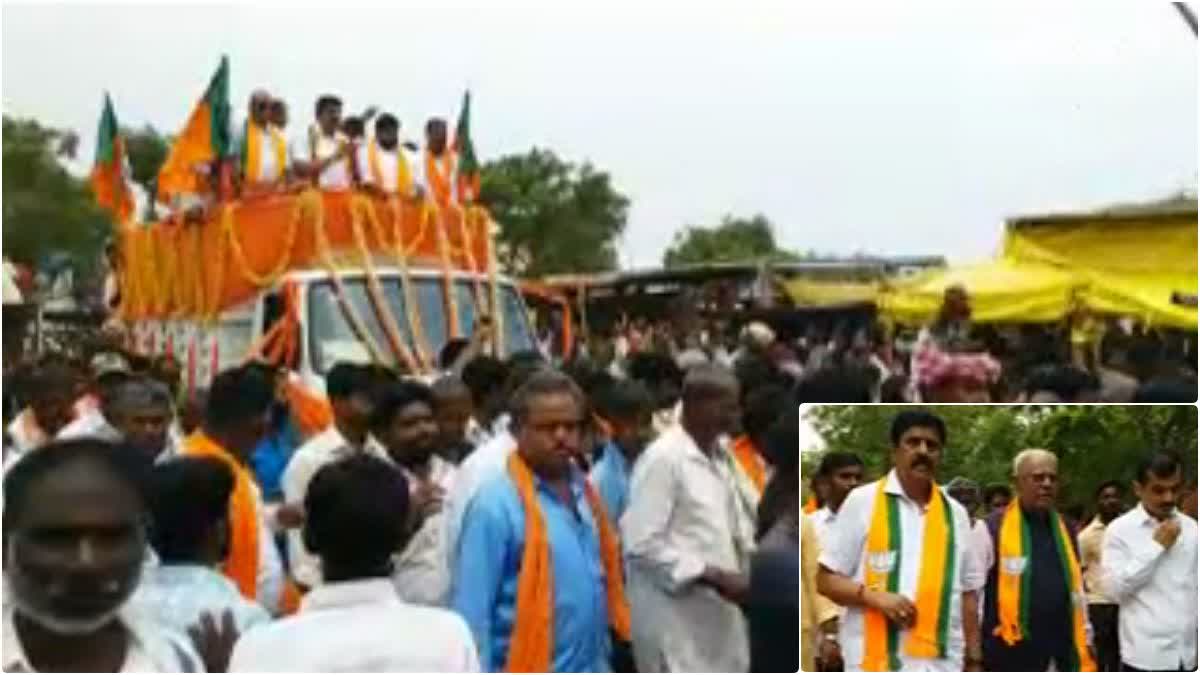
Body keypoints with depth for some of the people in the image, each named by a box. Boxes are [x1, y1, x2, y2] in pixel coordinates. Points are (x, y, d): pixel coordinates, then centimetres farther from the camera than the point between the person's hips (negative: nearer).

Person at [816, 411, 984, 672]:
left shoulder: (955, 513, 11)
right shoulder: (862, 502, -1)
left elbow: (968, 592, 14)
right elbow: (826, 579, -1)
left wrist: (973, 658, 11)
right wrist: (875, 596, -17)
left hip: (942, 664, 4)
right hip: (875, 663, -4)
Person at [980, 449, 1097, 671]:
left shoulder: (1065, 528, 12)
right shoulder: (995, 527, -7)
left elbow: (1077, 589, 20)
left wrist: (1085, 643, 17)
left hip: (1061, 657, 6)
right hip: (1012, 656, -5)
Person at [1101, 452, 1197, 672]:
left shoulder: (1191, 529, 8)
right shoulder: (1120, 529, -5)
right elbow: (1114, 589, -13)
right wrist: (1156, 546, -13)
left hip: (1188, 654, 4)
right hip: (1145, 656, -4)